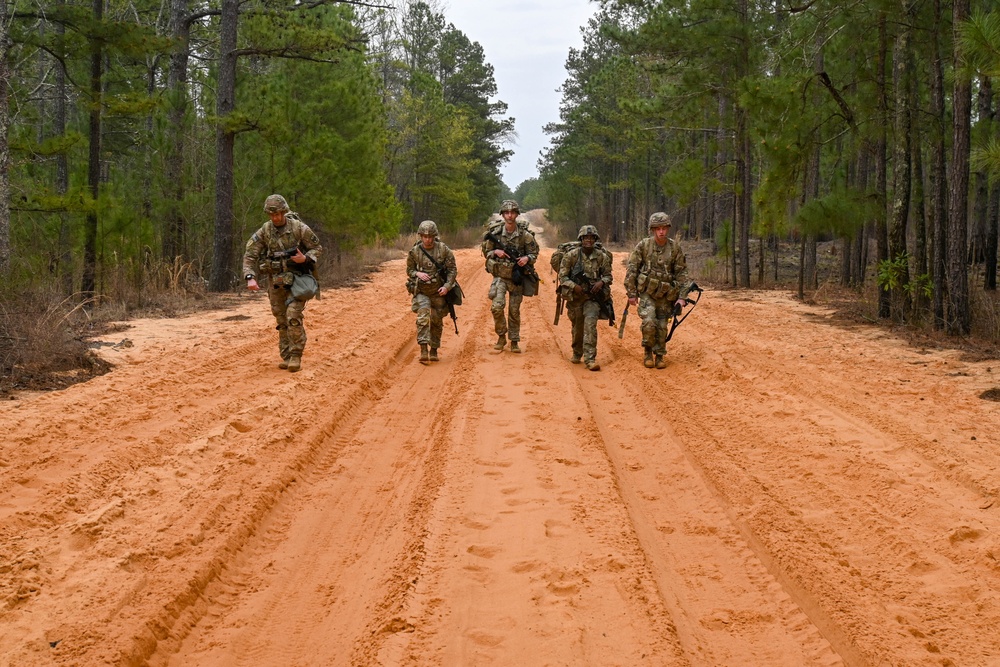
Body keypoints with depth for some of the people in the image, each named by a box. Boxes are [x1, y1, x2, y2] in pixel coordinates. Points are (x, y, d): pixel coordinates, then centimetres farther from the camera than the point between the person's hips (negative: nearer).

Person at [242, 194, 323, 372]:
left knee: (293, 317, -16)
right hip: (276, 281, 4)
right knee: (282, 321, 9)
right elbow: (250, 255, -3)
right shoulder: (264, 232, -2)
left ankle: (296, 356, -9)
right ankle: (286, 357, 18)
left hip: (296, 279, -4)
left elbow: (317, 247, 0)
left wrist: (306, 258, -19)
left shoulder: (299, 228, -9)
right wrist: (250, 277, -17)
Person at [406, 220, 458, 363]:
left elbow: (453, 269, -2)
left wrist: (447, 286, -14)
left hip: (438, 292, 1)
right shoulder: (414, 251, -5)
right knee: (423, 318, -19)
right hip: (421, 291, -1)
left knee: (436, 321, 9)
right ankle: (424, 350, -24)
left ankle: (434, 350, 25)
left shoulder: (444, 249, -8)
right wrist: (418, 274, -14)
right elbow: (409, 270, 8)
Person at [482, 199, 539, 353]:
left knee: (514, 311, 6)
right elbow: (486, 252, 6)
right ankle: (501, 336, 3)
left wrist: (527, 258, -19)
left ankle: (514, 341, 20)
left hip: (517, 277, 0)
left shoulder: (525, 235, -6)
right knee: (497, 306, -17)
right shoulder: (495, 233, -5)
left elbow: (534, 253, 2)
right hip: (500, 276, 0)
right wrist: (495, 252, -15)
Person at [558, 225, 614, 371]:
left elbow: (608, 275, 8)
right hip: (575, 297, 1)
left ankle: (590, 359, -21)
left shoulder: (602, 256, -2)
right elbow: (562, 276, -4)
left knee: (590, 324, -18)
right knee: (577, 327, 14)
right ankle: (577, 353, 40)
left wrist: (602, 282, -14)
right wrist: (574, 286, -19)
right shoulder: (571, 255, -6)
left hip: (593, 297, -1)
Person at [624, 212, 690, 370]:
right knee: (649, 322, -18)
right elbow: (632, 270, -4)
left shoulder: (675, 247, -3)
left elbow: (681, 272, 1)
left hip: (665, 294, 2)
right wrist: (631, 293, -6)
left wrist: (682, 297, -5)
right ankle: (648, 352, 4)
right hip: (646, 291, -2)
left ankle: (659, 356, 21)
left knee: (662, 327, 4)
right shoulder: (643, 245, -8)